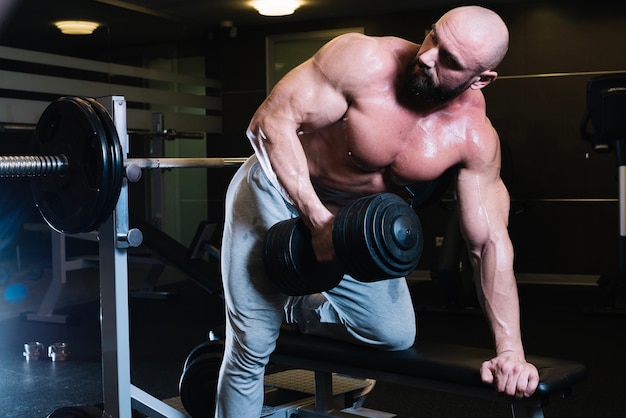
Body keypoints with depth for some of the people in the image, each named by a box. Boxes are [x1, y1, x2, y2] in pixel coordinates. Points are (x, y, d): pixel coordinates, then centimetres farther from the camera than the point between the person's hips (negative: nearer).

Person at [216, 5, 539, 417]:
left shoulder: (474, 137, -18)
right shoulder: (364, 60, -30)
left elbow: (490, 242, -13)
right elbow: (271, 122, -27)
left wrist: (511, 350, -17)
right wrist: (317, 218, -33)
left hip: (354, 212, 4)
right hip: (278, 189, -4)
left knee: (396, 336, 4)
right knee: (252, 349, -3)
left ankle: (296, 311, 24)